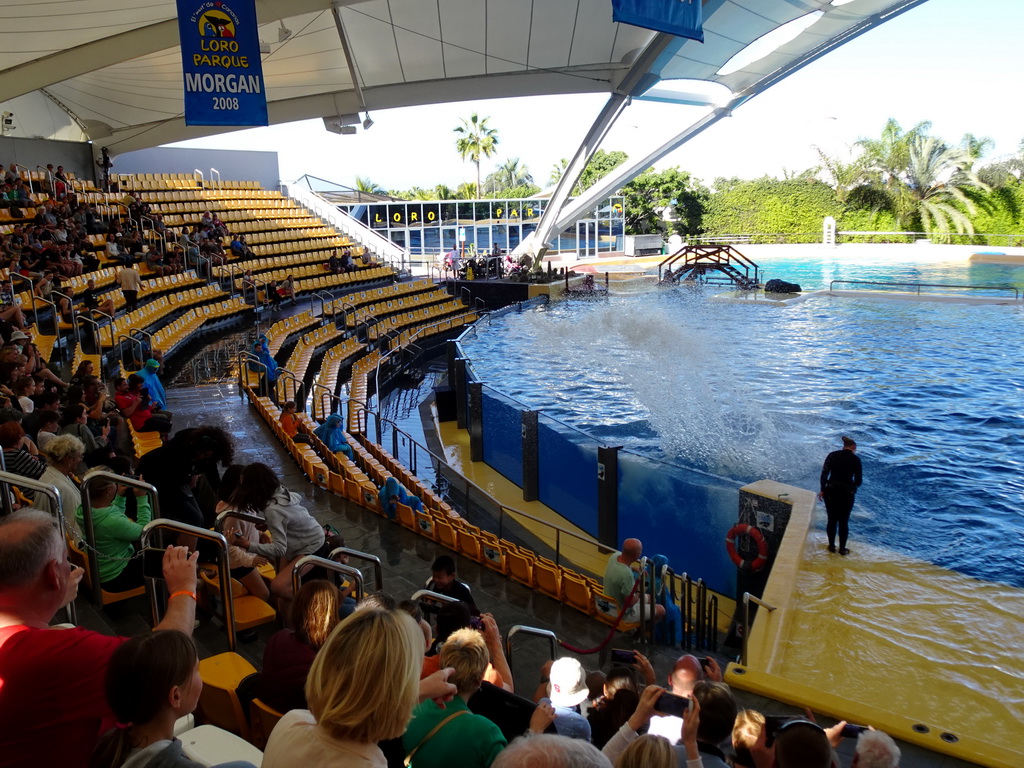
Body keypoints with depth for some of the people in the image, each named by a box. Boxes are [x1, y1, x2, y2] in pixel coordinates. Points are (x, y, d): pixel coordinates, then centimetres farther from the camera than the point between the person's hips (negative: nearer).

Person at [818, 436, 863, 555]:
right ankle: (842, 548, 19)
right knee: (844, 521, 11)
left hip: (831, 491, 2)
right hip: (846, 493, -2)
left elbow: (824, 473, -3)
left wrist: (822, 490, 4)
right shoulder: (856, 459, -3)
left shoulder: (832, 455, 1)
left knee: (832, 520, 14)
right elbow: (858, 481, -2)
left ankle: (831, 546, 24)